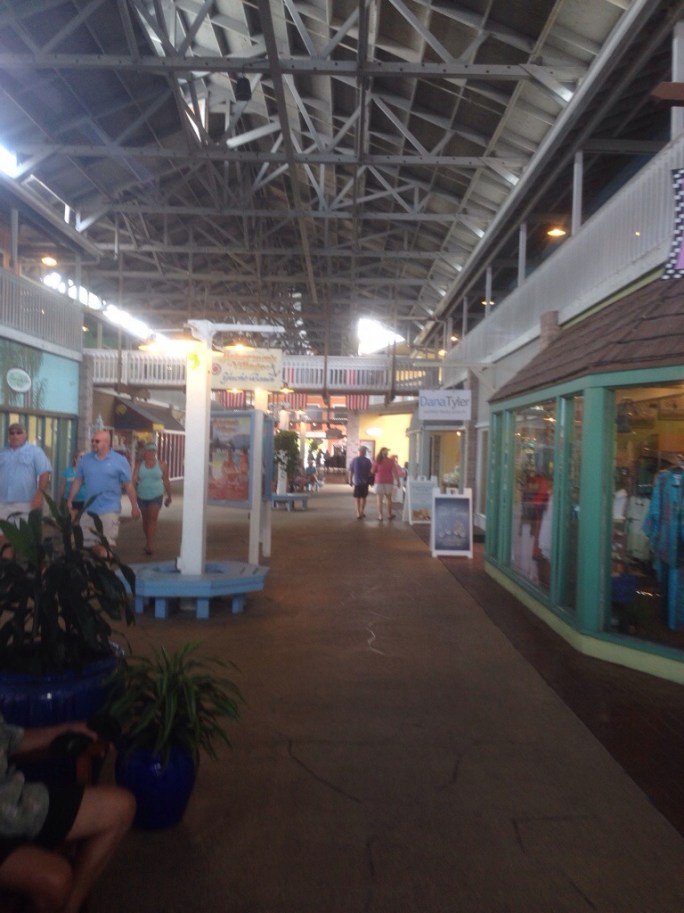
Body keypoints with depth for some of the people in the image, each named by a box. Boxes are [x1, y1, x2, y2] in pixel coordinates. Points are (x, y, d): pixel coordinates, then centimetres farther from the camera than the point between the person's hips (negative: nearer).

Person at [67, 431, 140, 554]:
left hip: (109, 510, -4)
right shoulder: (85, 459, 5)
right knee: (90, 545, 12)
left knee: (106, 545, -7)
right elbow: (77, 481, 11)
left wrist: (134, 506, 0)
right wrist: (70, 500, 8)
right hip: (89, 510, 4)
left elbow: (128, 485, -1)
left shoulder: (120, 461, -4)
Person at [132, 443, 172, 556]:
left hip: (156, 496, -3)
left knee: (152, 519, -13)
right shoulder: (139, 465, 1)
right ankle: (149, 542, 30)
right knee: (145, 520, 14)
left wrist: (169, 497, 10)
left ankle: (149, 545, -14)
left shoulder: (161, 465, -2)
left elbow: (166, 481, 5)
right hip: (142, 497, 3)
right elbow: (134, 480, -8)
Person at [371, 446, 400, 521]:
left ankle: (381, 515, 0)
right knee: (389, 498, 15)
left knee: (380, 499, 2)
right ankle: (389, 515, 21)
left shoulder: (377, 461, -6)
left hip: (379, 482, -2)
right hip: (389, 482, 2)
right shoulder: (391, 461, -3)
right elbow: (395, 472, -4)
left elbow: (373, 471, 0)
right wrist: (398, 481, 1)